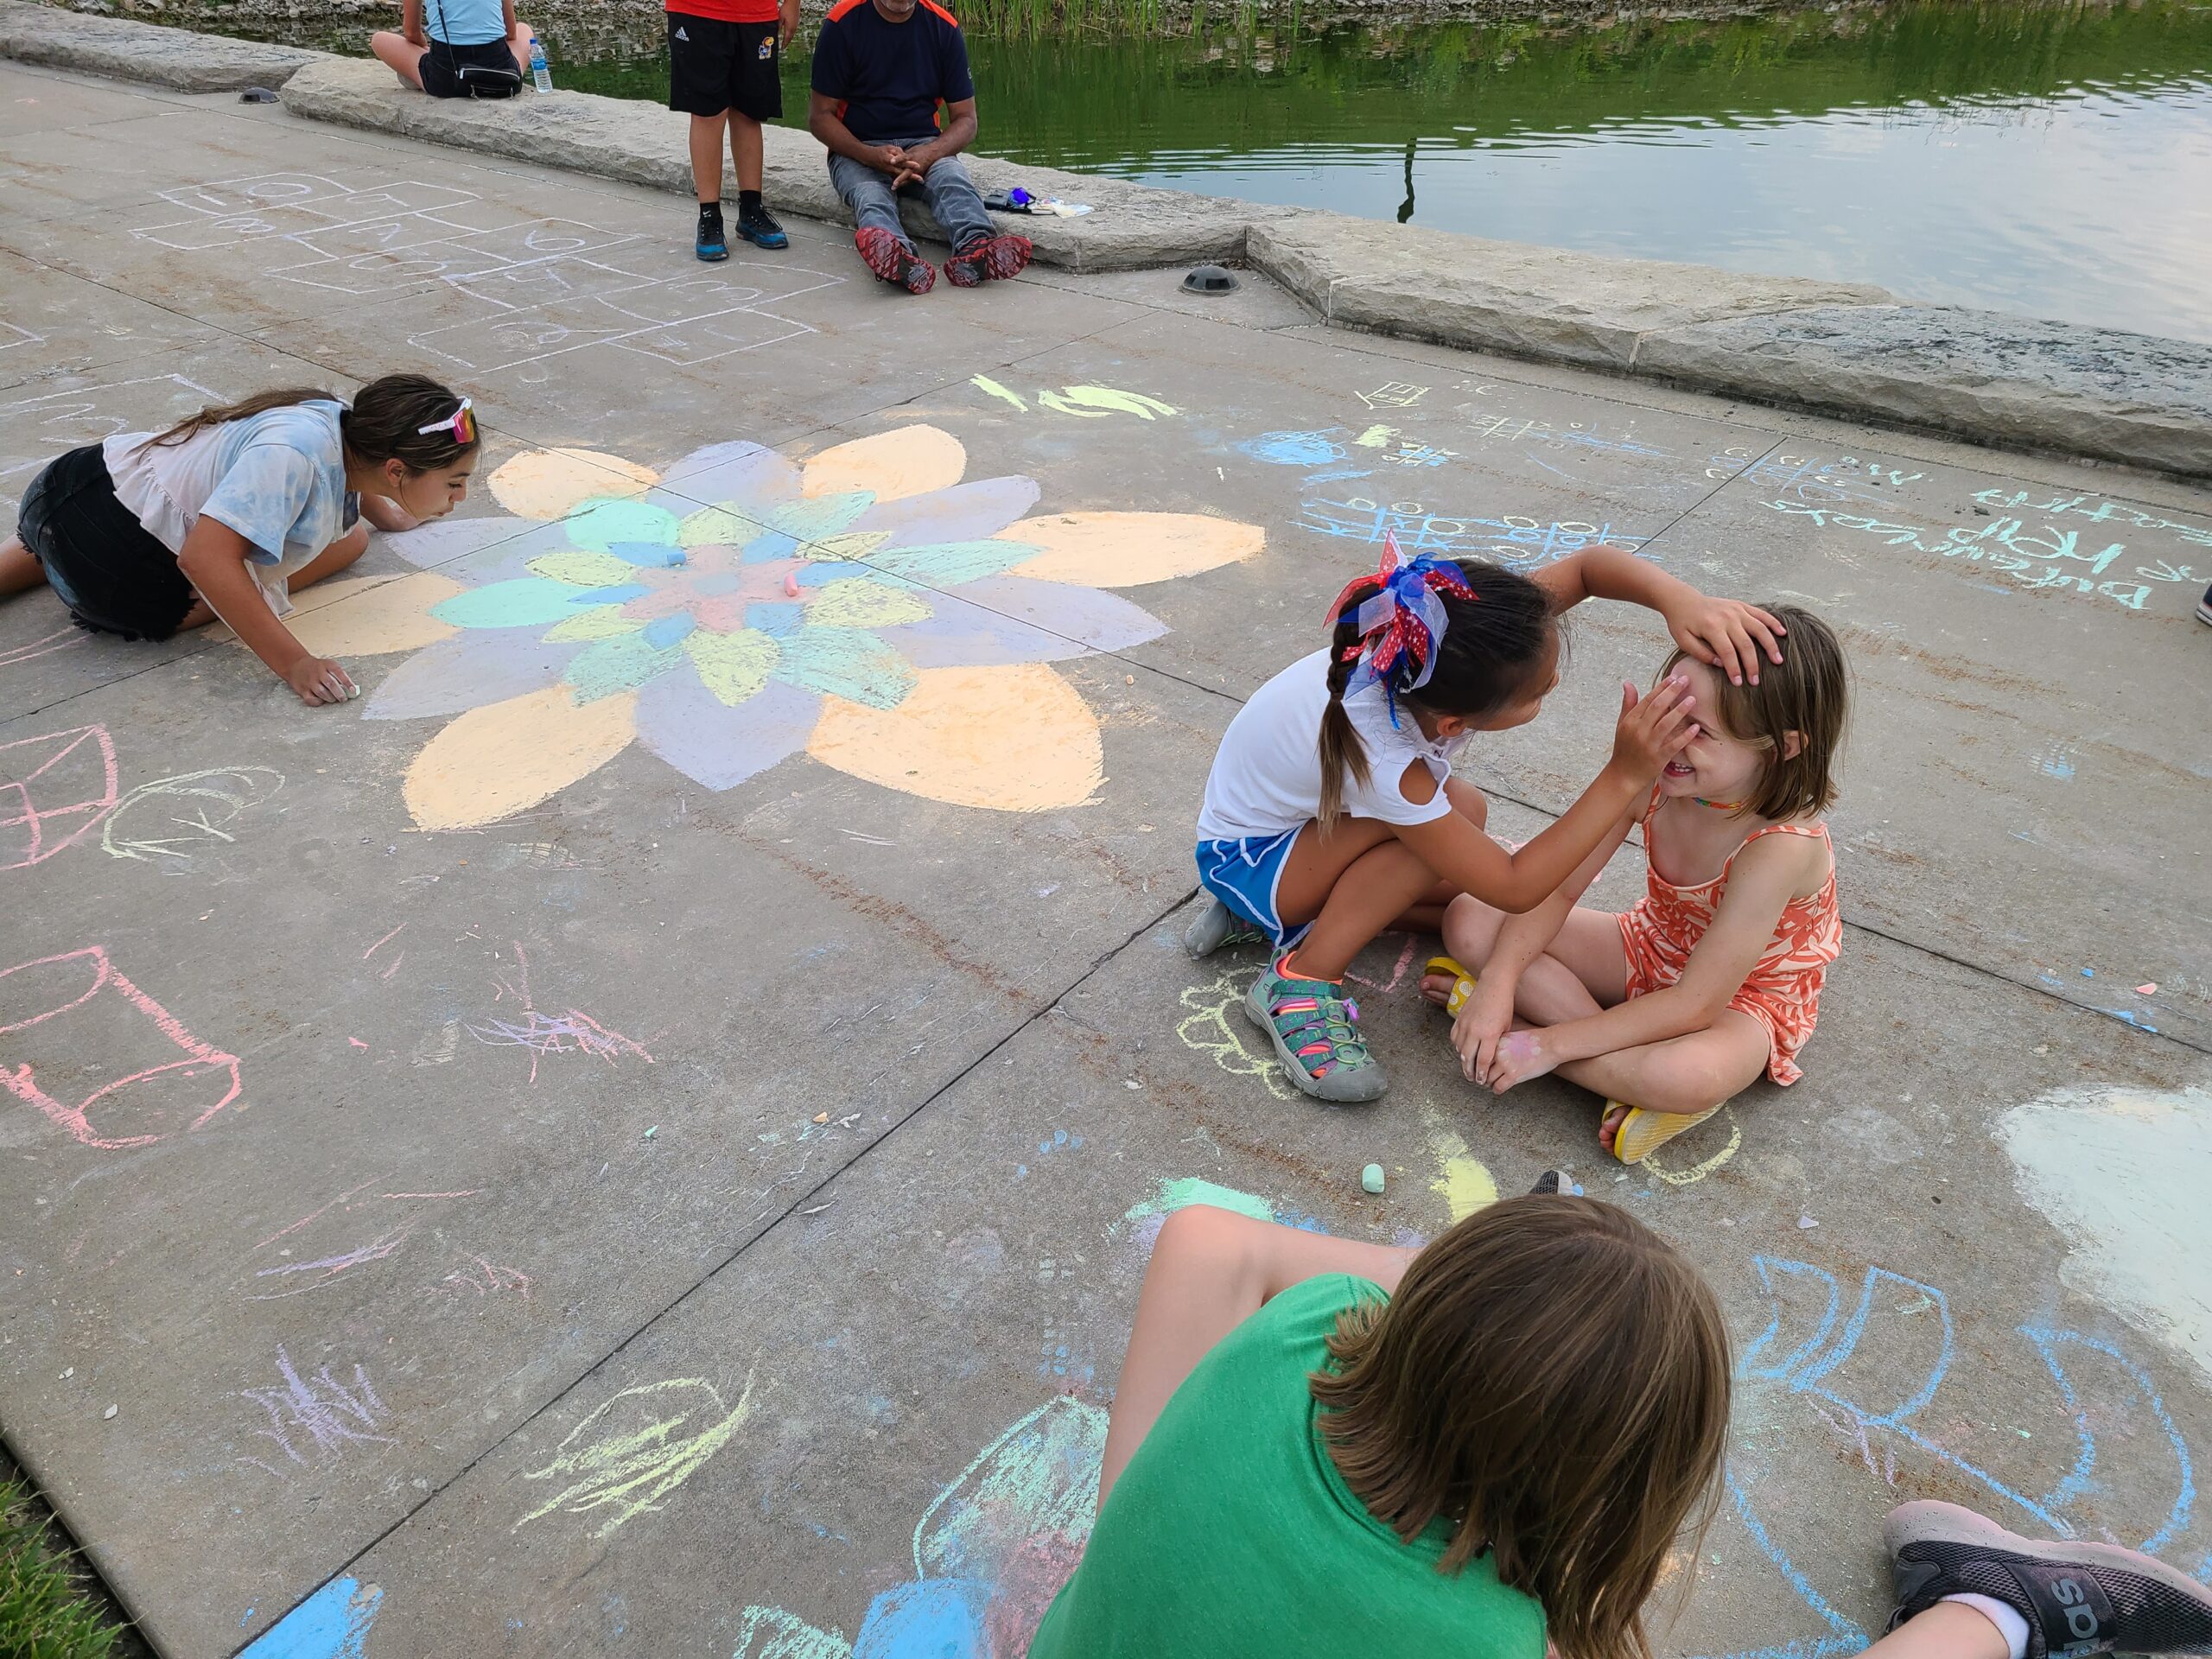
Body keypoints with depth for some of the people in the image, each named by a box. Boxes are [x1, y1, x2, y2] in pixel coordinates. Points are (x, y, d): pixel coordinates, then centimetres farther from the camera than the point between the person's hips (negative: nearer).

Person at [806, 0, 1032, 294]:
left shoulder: (944, 27, 2)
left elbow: (965, 118, 3)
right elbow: (820, 115, -3)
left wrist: (928, 154, -19)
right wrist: (871, 156, -22)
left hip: (924, 147, 2)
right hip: (857, 150, -2)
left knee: (953, 179, -32)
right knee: (870, 194, -35)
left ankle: (975, 249, -64)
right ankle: (899, 258, -69)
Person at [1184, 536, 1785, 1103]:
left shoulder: (1448, 638, -26)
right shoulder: (1380, 760, -41)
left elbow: (1588, 566, -16)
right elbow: (1516, 889, -34)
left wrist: (1679, 597, -36)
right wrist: (1625, 777, -40)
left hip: (1310, 818, 8)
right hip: (1245, 857, -7)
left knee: (1476, 896, -3)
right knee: (1461, 810, -29)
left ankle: (1298, 910, 6)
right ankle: (1299, 981, -17)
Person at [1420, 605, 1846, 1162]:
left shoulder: (1782, 845, -34)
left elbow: (1694, 1005, -32)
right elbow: (1557, 888, -13)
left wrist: (1549, 1043, -31)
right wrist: (1498, 983, -28)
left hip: (1742, 998, -5)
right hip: (1653, 948, 6)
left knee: (1691, 1075, -43)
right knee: (1470, 920, -14)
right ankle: (1634, 1070, -18)